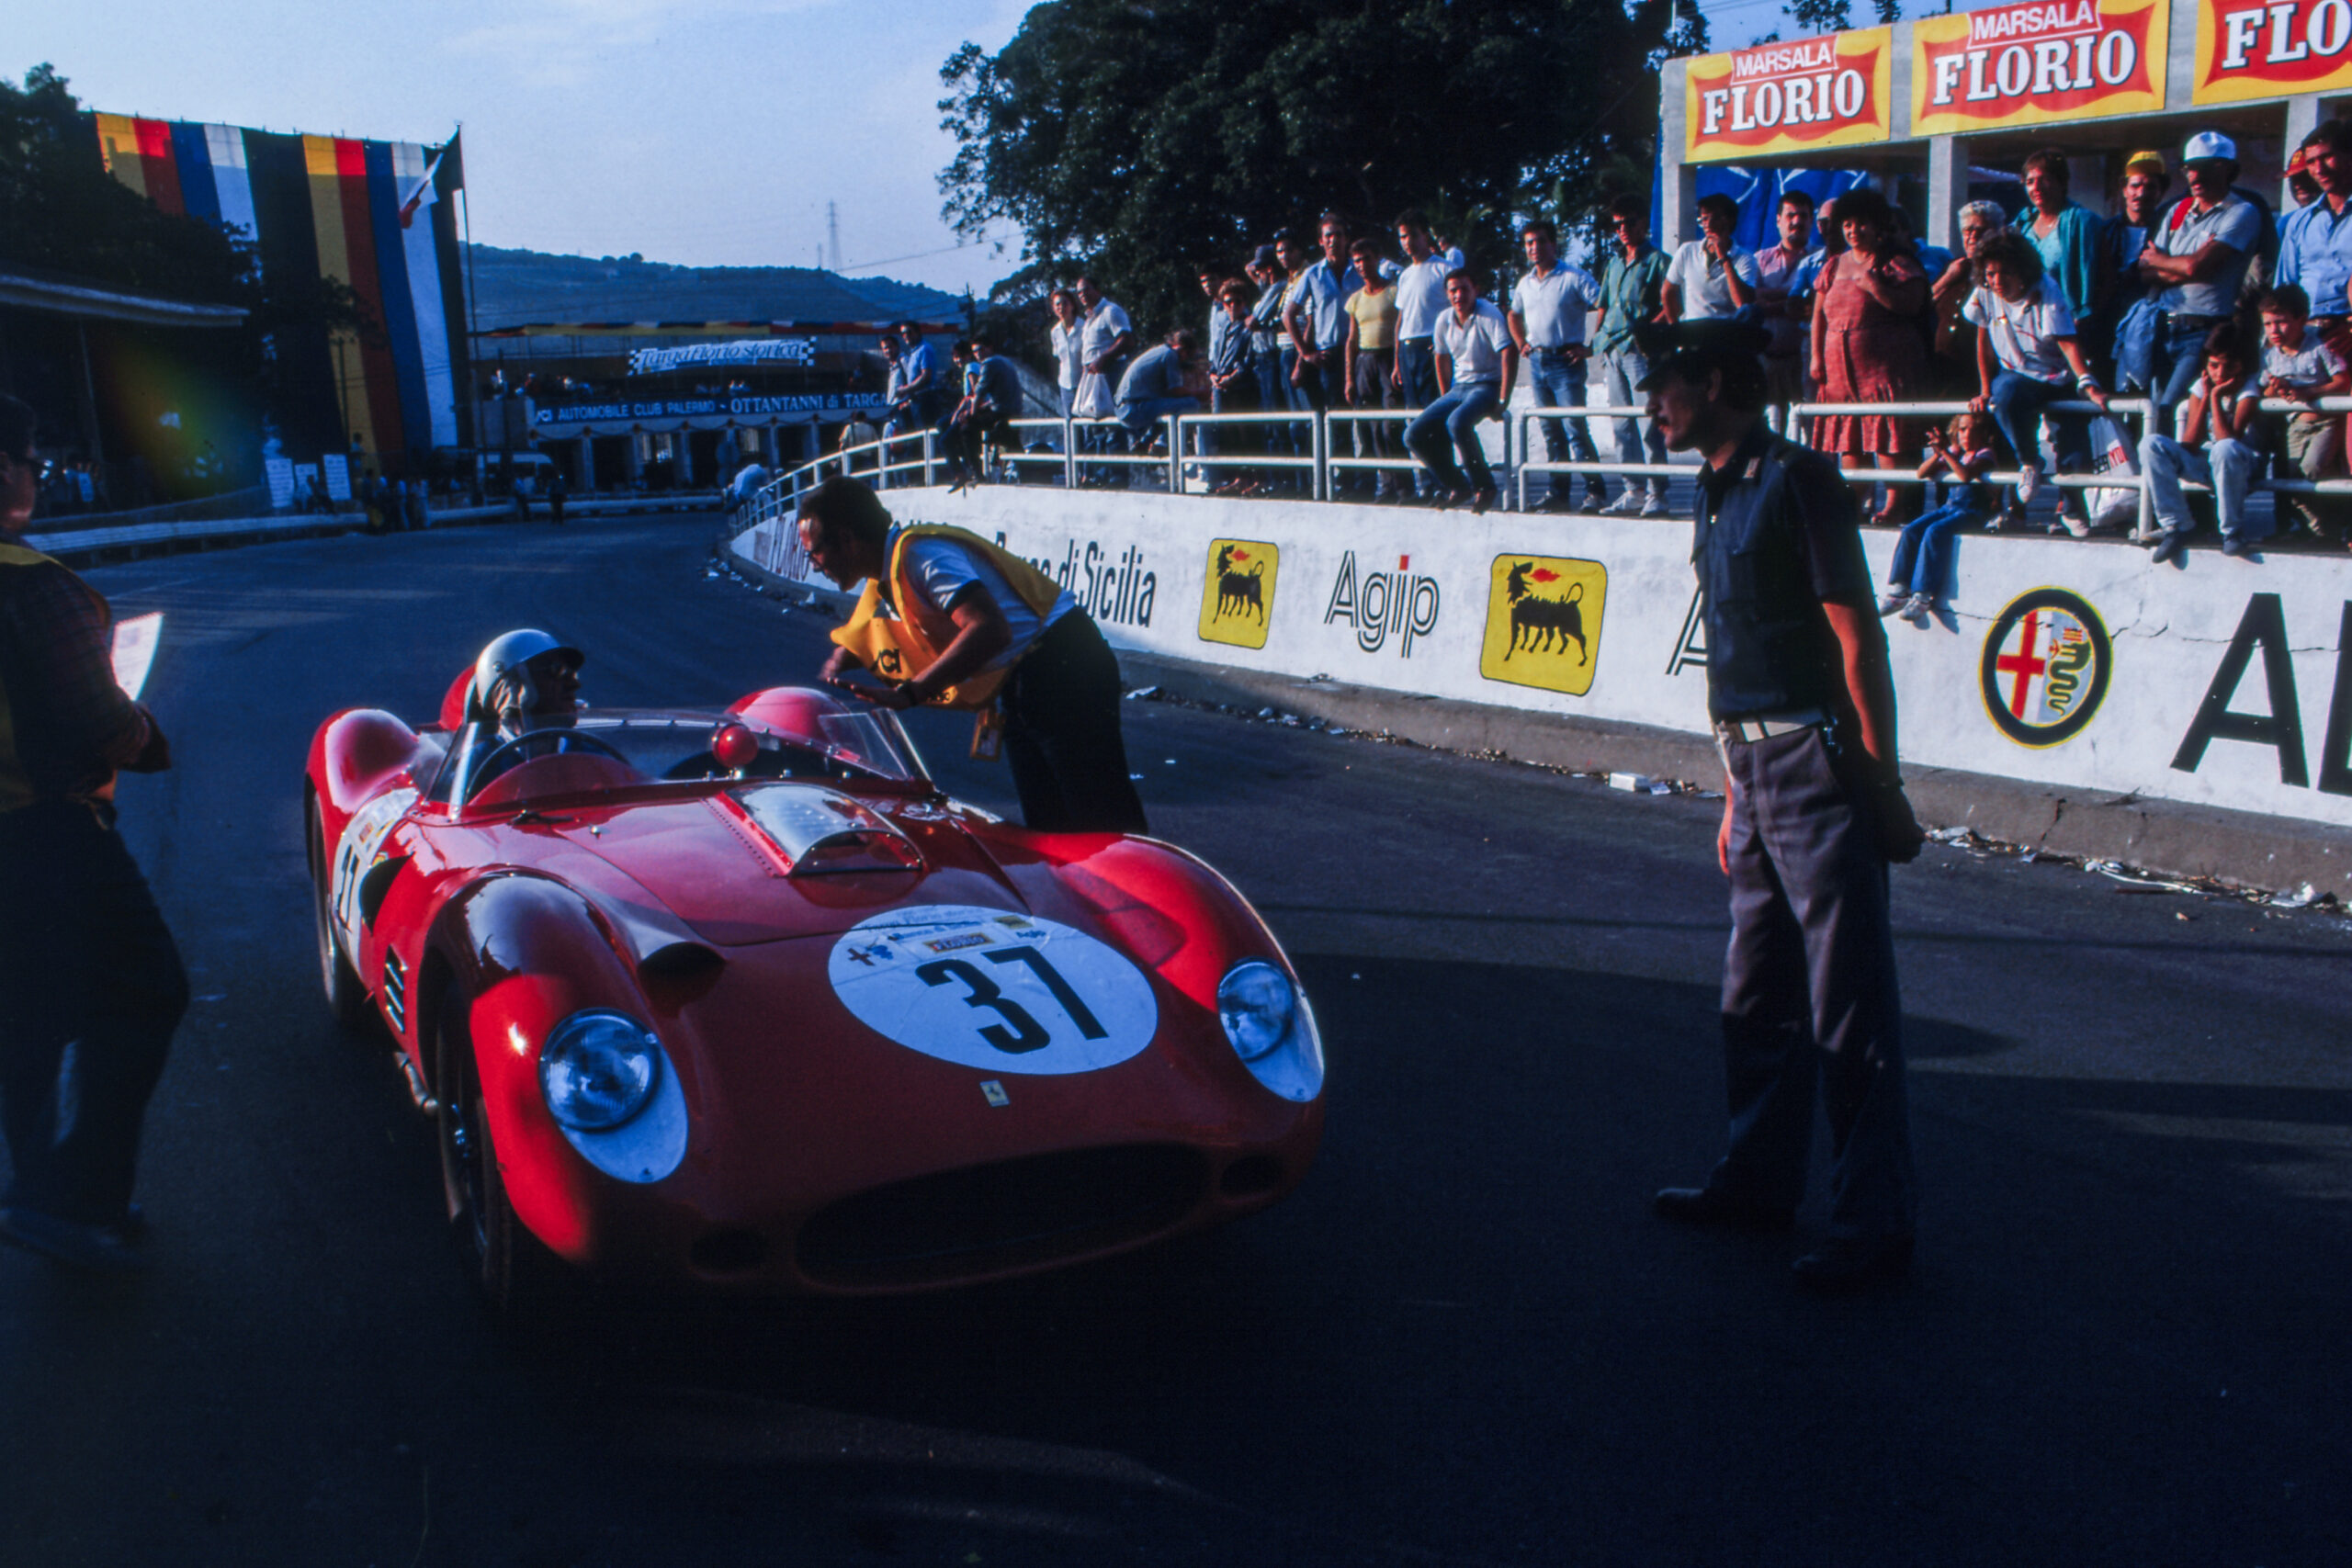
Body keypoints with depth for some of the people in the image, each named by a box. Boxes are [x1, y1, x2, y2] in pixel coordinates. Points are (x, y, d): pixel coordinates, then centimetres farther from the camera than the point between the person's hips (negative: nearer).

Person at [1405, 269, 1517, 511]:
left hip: (1487, 385, -7)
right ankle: (1457, 487, 7)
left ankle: (1484, 487, -20)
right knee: (1414, 436, -7)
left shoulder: (1488, 315, -14)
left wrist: (1502, 401, -26)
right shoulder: (1444, 321, 4)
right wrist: (1445, 400, 15)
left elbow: (1509, 353, -22)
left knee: (1457, 422, -37)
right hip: (1458, 388, 7)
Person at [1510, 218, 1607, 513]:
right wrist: (1521, 343, 18)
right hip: (1537, 362, 6)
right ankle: (1556, 491, 12)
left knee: (1575, 427, -10)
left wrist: (1588, 347, -13)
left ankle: (1595, 490, -5)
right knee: (1549, 429, 8)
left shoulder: (1574, 278, -6)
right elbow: (1514, 315, 32)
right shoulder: (1524, 283, 13)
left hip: (1565, 361, -6)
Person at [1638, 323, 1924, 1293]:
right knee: (1758, 997, 17)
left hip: (1817, 765, -9)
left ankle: (1875, 1226, 5)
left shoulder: (1796, 480, -10)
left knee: (1848, 1008, -3)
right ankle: (1759, 1182, 30)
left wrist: (1884, 787, -16)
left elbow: (1858, 640, -14)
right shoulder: (1718, 493, 16)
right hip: (1755, 769, 9)